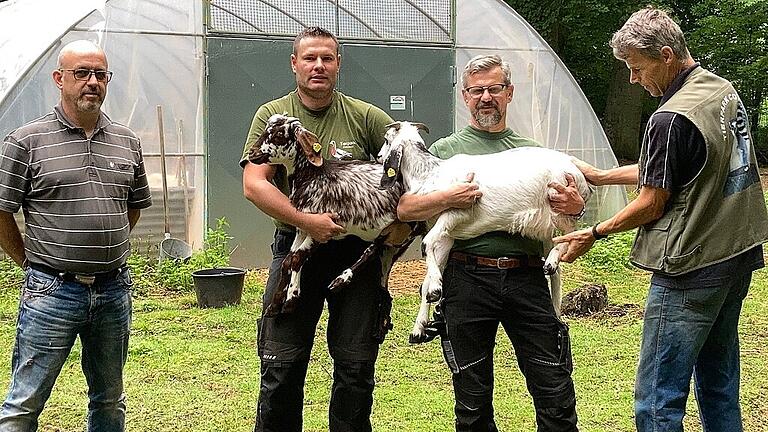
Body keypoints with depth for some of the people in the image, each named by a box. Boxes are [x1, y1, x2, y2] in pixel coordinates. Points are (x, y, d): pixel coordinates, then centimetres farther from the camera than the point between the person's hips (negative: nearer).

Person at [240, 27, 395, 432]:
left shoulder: (365, 117, 3)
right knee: (281, 366, 2)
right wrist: (306, 221, -18)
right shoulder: (271, 116, 2)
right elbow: (253, 185, -9)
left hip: (358, 251, 1)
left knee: (356, 365, 6)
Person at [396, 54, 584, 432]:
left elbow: (559, 211, 20)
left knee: (556, 394, -1)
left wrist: (576, 206, -3)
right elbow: (404, 210, 2)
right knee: (473, 400, 7)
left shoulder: (532, 152, 17)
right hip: (468, 279, -1)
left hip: (527, 278, 2)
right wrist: (447, 198, -15)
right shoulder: (445, 150, 10)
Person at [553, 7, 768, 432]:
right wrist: (601, 176, 19)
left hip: (690, 273, -10)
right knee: (719, 388, 17)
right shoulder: (723, 89, 8)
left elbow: (652, 205, -12)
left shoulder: (671, 120, -20)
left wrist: (593, 234, 2)